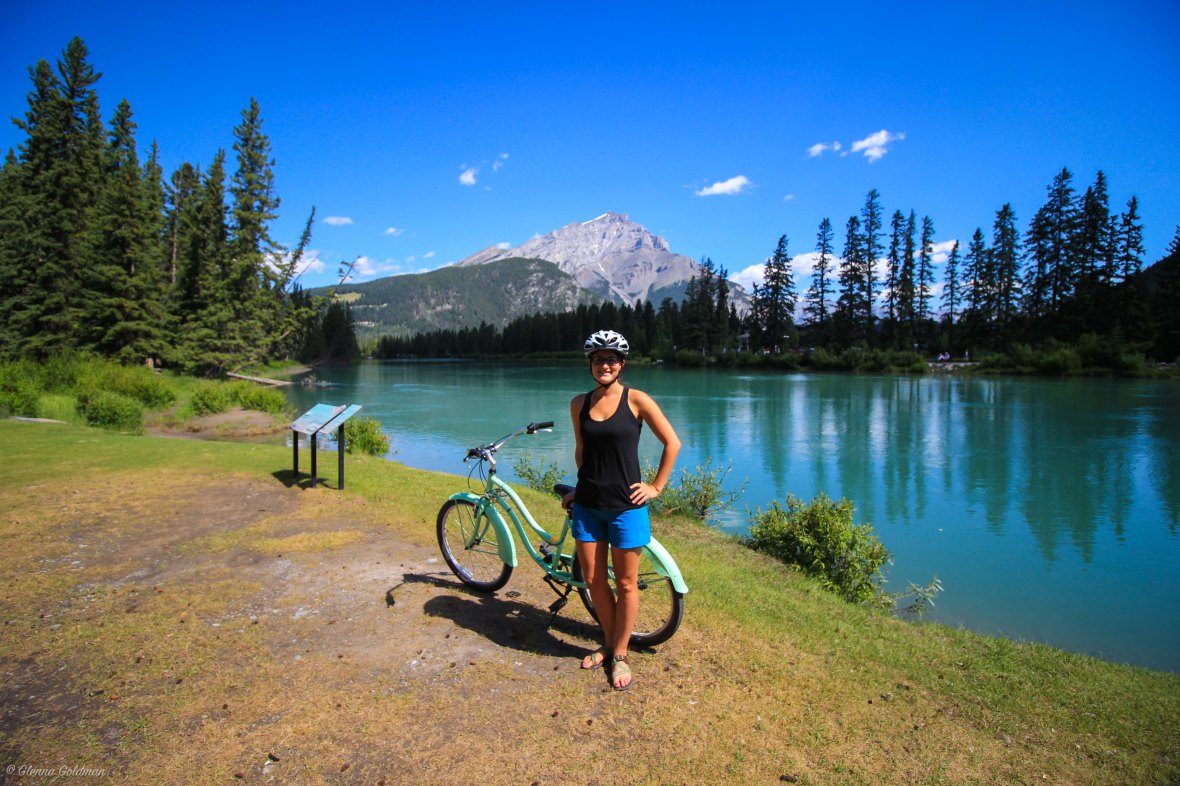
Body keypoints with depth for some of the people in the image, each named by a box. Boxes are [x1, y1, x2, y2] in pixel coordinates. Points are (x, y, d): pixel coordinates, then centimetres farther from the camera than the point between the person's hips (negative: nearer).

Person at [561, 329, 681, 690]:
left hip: (625, 505, -4)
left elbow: (672, 443, -3)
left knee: (626, 583, 9)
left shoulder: (636, 400, -8)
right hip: (587, 505, 4)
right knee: (593, 580, 13)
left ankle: (620, 655, 27)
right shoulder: (579, 403, 3)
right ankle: (608, 643, 36)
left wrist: (656, 487, -3)